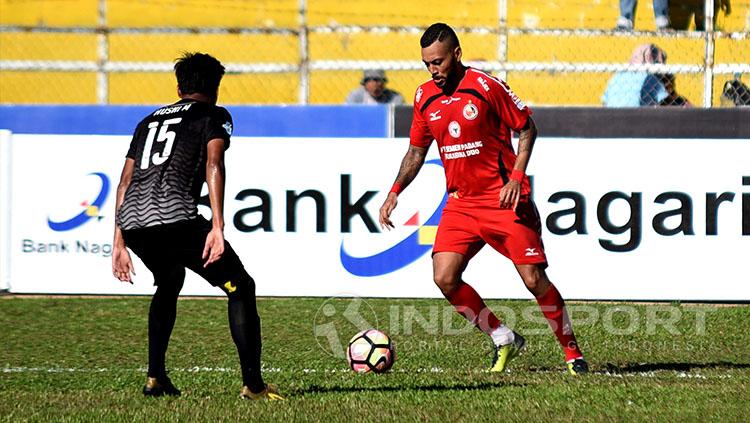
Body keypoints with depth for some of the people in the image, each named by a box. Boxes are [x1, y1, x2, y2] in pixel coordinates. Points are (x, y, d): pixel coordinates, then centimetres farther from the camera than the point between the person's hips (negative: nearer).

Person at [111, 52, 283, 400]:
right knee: (240, 287, 6)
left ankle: (155, 378, 27)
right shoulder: (214, 116, 14)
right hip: (175, 214, -6)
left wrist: (120, 243, 28)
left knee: (169, 283, 34)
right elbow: (213, 165, -4)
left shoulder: (150, 120, 31)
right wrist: (217, 227, -12)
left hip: (131, 219, 6)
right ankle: (252, 384, -4)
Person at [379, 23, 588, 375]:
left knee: (534, 280, -8)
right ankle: (503, 340, 5)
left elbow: (527, 128, -3)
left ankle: (573, 352, 9)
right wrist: (394, 193, 7)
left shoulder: (485, 86, -10)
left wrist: (516, 178, -14)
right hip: (461, 203, 5)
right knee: (444, 278, -12)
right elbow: (417, 150, 18)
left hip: (504, 200, -5)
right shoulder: (425, 97, 5)